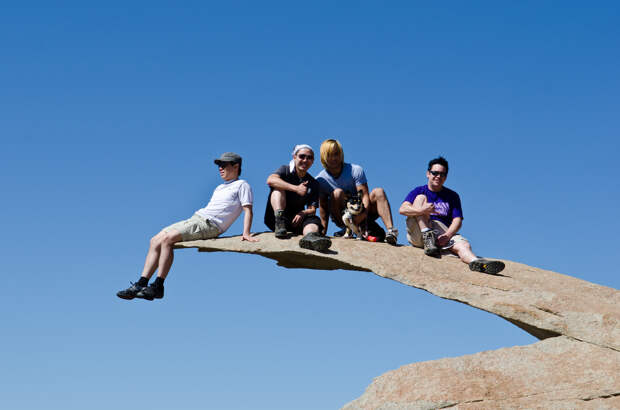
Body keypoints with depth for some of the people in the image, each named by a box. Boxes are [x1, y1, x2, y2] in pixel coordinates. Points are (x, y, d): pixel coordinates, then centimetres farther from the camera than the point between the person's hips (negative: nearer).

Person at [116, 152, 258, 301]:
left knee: (167, 238, -27)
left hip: (209, 224, -9)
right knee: (155, 241, -5)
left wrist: (246, 233, -16)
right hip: (195, 218, 9)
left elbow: (248, 210, -4)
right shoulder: (219, 188, 31)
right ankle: (141, 284, -8)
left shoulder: (241, 185, 5)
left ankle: (158, 286, -27)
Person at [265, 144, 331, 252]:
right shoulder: (285, 170, 4)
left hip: (297, 219, 2)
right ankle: (279, 222, -40)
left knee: (314, 220, -29)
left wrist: (302, 214, -24)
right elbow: (270, 180, -20)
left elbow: (312, 209, 0)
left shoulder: (313, 183, 11)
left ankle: (311, 236, -68)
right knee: (278, 187, -19)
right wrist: (296, 188, -27)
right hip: (274, 217, -1)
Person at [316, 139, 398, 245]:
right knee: (337, 193, -28)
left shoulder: (355, 170, -8)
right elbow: (323, 206, -5)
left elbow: (365, 196, -18)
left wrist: (363, 214, -38)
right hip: (341, 217, -1)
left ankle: (390, 230, -40)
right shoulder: (320, 180, -5)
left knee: (378, 192, -24)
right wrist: (323, 232, -14)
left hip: (360, 214, 1)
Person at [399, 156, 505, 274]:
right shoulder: (419, 191, 14)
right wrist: (422, 210, -25)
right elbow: (402, 209, -4)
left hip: (444, 232, 1)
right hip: (418, 233, -1)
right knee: (421, 198, -16)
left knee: (463, 244, -30)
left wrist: (447, 235, -17)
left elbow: (457, 221, 6)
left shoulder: (452, 196, 19)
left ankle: (476, 262, -63)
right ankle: (427, 238, -34)